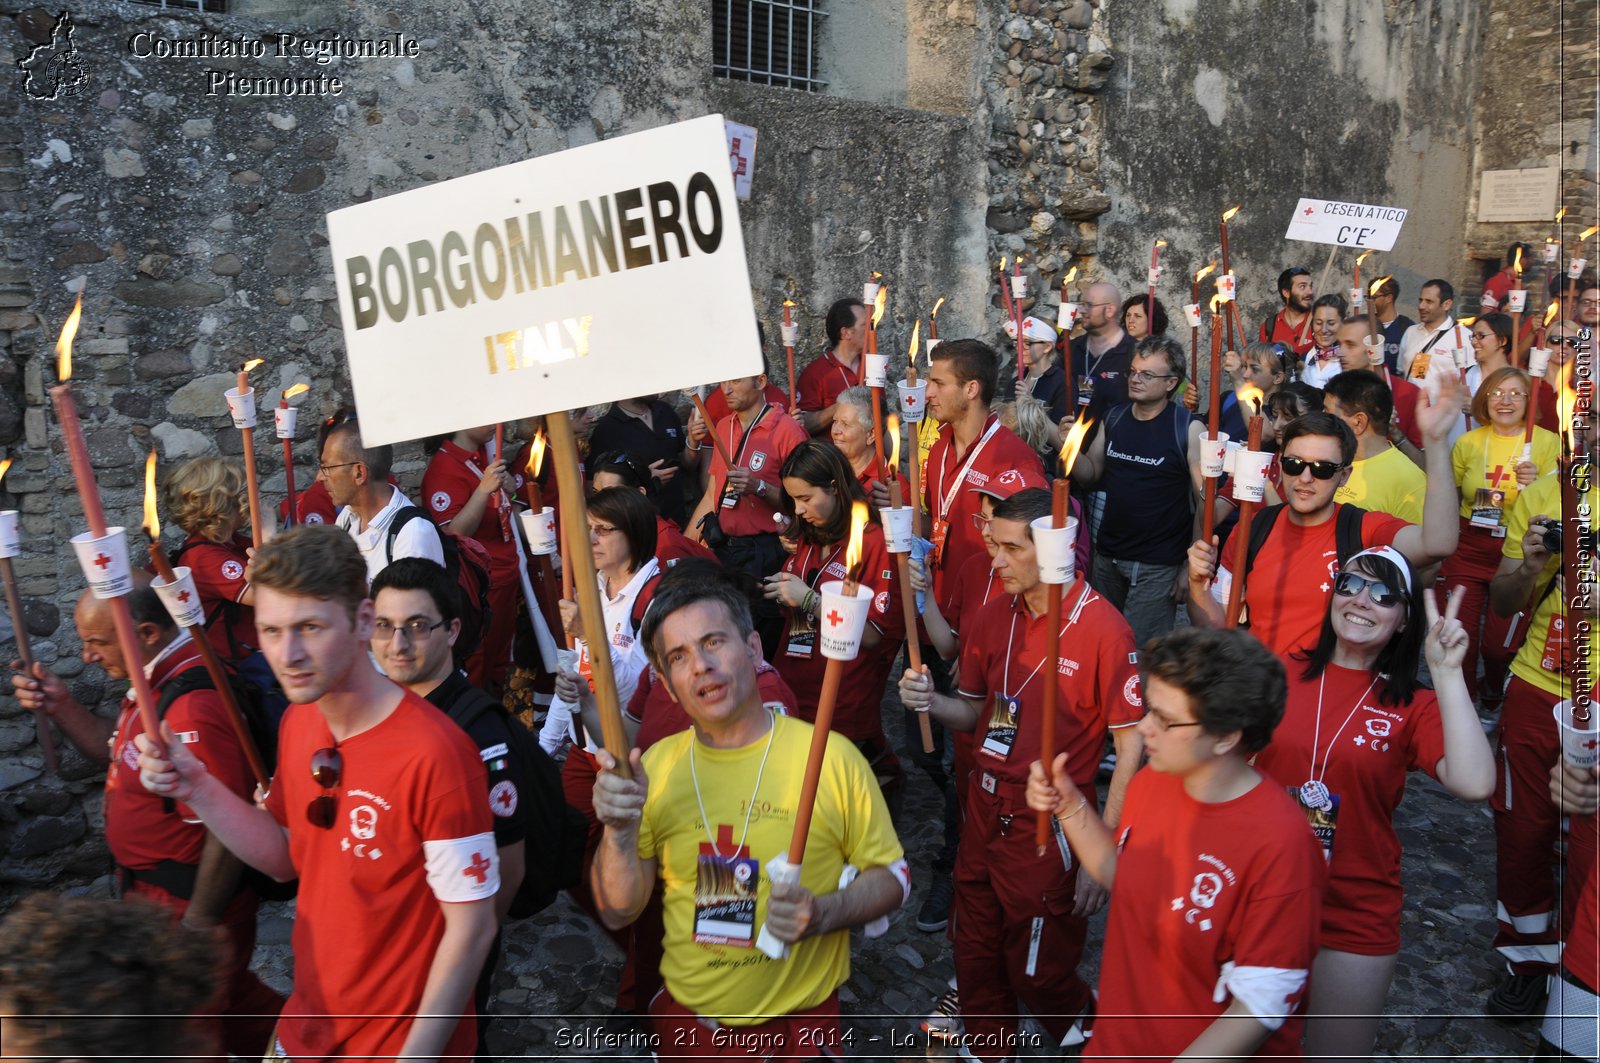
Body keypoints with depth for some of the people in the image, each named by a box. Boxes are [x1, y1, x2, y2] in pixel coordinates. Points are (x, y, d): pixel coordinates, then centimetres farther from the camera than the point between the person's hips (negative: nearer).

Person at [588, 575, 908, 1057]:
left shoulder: (831, 755, -15)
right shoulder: (655, 765, -4)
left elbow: (891, 877, -4)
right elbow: (618, 913, -2)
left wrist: (824, 914, -22)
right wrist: (620, 833, -20)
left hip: (800, 1025, -3)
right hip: (684, 1019, 3)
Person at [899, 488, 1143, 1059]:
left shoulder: (1102, 627, -17)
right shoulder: (994, 615, 2)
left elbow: (1131, 742, -14)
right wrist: (931, 701, -11)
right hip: (985, 812, 6)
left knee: (1037, 971, 10)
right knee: (976, 959, 19)